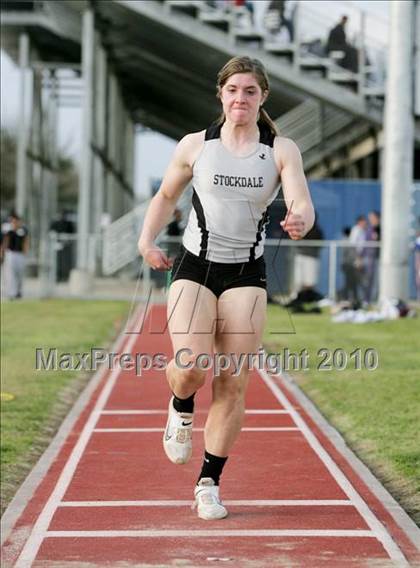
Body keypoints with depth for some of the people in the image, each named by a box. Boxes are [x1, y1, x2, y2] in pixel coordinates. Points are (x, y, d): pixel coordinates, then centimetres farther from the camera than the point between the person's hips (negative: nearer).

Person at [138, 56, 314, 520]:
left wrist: (299, 221, -36)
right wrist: (147, 239, 0)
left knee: (233, 384, -2)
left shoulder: (282, 151, 0)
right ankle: (181, 410, 18)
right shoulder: (195, 146, 2)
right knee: (190, 368, -20)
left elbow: (302, 204, -12)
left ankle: (209, 483, 11)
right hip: (194, 267, 0)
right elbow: (166, 196, 15)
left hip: (246, 274, 1)